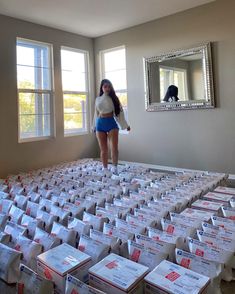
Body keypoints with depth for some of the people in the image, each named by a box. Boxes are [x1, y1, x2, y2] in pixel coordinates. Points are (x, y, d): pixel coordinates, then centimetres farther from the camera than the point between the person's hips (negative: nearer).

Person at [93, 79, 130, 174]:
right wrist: (94, 126, 18)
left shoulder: (113, 98, 4)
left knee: (114, 147, -10)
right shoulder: (97, 99, 9)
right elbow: (96, 113, 16)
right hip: (100, 124, 2)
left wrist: (125, 125, 1)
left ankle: (114, 167, 2)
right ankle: (105, 169, 16)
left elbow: (119, 112, 3)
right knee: (103, 149, 5)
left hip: (111, 123, -2)